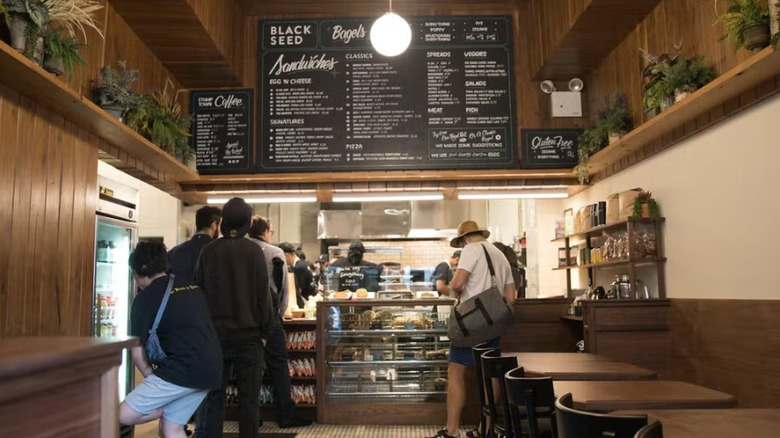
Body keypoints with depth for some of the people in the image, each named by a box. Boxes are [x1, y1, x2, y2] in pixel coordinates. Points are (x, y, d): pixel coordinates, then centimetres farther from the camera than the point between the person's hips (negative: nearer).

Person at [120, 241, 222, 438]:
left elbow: (137, 353, 0)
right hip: (212, 370, 8)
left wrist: (152, 379, 15)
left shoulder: (145, 299, -2)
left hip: (183, 370, -8)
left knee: (123, 415, 1)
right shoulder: (192, 287, 18)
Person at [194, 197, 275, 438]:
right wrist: (265, 331, 2)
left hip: (215, 334, 2)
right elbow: (263, 295, -7)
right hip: (249, 335, -2)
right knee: (248, 401, 5)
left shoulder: (208, 251, 0)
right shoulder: (253, 250, -7)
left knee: (213, 399, 11)